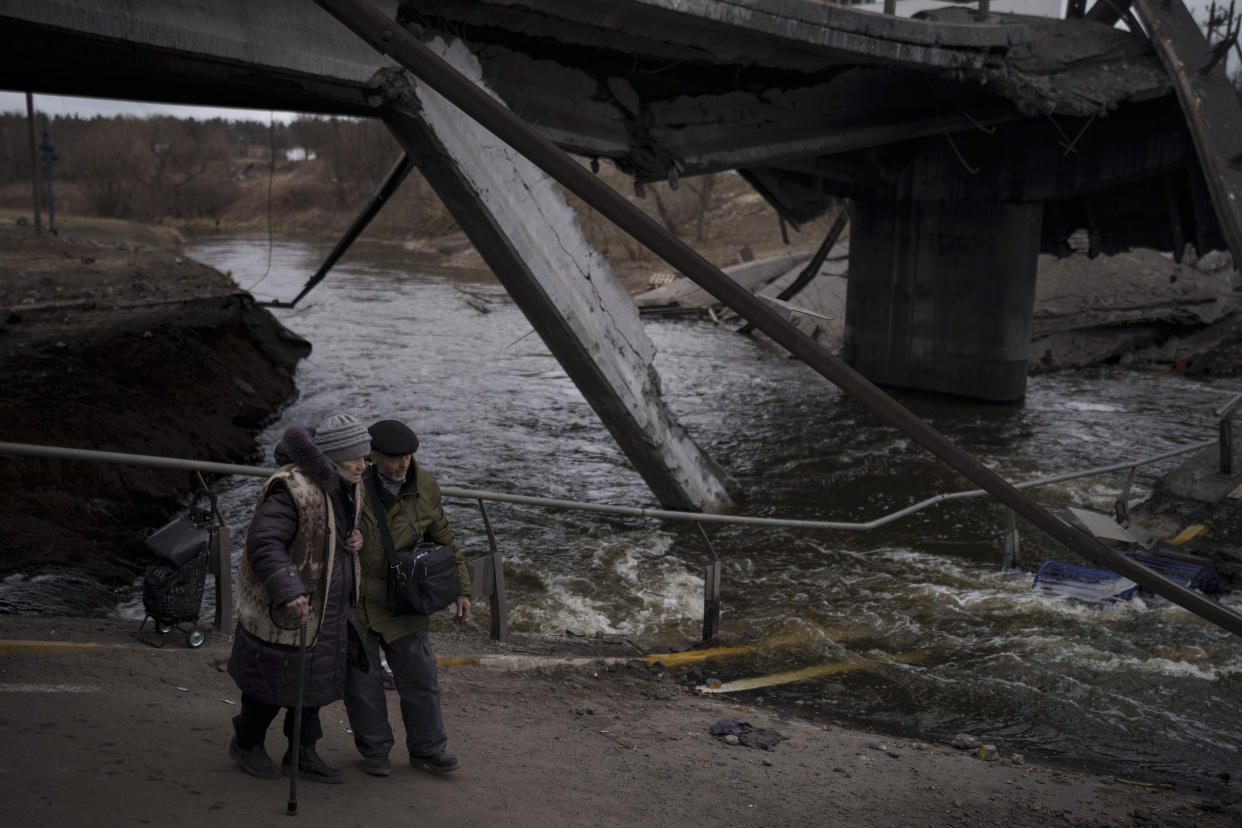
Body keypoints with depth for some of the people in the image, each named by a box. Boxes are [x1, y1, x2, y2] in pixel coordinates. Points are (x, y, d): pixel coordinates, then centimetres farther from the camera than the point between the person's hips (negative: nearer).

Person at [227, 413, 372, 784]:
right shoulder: (292, 489, -27)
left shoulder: (343, 486, 1)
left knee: (314, 681, 16)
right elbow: (262, 544, -32)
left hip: (327, 606, 8)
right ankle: (246, 744, 33)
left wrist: (355, 538, -4)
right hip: (284, 606, -8)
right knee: (275, 681, 9)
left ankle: (303, 754, 30)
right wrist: (289, 593, -42)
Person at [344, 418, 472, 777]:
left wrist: (462, 589, 2)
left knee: (419, 675, 6)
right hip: (348, 599, -2)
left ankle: (426, 750, 22)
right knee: (362, 679, 7)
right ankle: (374, 750, 25)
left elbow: (443, 538, 5)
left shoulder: (423, 487, -7)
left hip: (397, 600, 2)